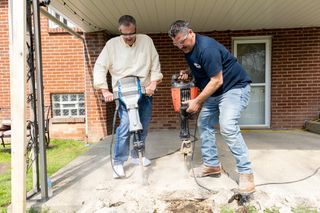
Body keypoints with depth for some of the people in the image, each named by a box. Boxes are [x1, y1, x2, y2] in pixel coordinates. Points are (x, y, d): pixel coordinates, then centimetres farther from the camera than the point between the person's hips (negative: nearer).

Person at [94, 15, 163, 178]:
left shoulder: (146, 41, 4)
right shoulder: (112, 44, -1)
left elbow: (155, 64, 4)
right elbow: (100, 67, -4)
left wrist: (153, 83, -8)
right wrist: (105, 90, -13)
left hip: (145, 91, 3)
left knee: (143, 126, 10)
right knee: (125, 125, -16)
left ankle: (137, 155, 31)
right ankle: (118, 162, -1)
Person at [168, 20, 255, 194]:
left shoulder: (206, 48, -26)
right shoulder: (187, 49, 4)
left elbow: (217, 81, -26)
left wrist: (197, 101, -21)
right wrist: (188, 74, -3)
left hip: (234, 87, -10)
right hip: (214, 92, 10)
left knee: (228, 127, -25)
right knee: (204, 124, 8)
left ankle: (245, 172, -13)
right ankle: (212, 165, 18)